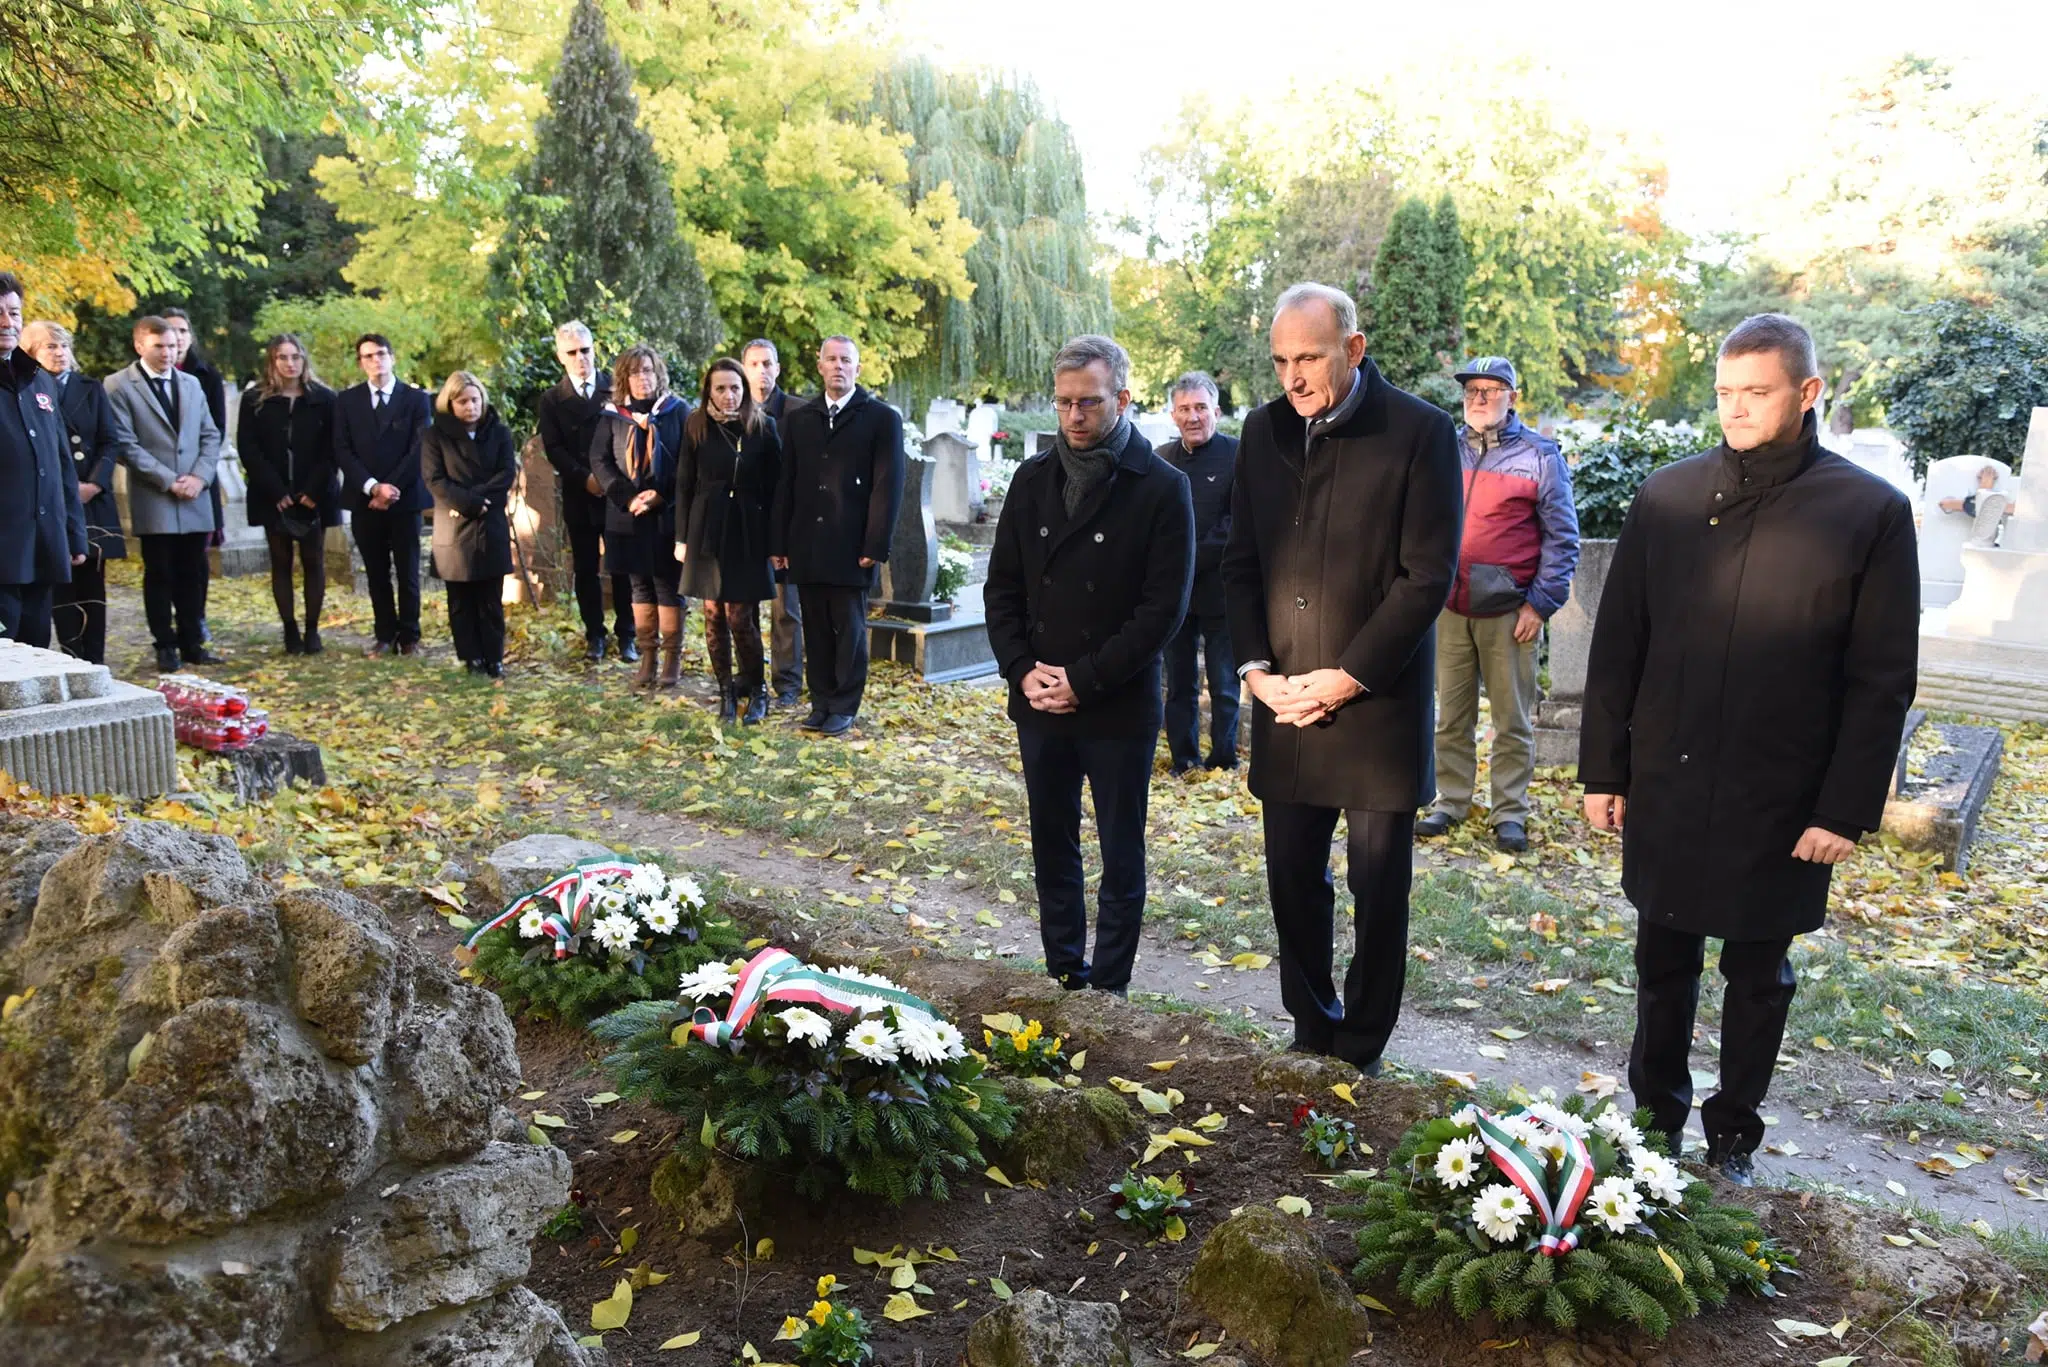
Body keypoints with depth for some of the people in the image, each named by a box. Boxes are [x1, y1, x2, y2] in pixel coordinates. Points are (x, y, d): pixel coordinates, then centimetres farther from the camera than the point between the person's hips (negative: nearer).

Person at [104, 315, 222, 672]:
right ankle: (166, 648, 9)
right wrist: (169, 481, -13)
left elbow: (210, 436, 12)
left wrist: (200, 476, -4)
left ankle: (192, 643, 15)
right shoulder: (119, 385, -1)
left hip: (195, 499, 4)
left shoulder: (191, 384, 16)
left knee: (193, 575, 6)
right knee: (159, 576, 1)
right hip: (153, 499, -4)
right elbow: (126, 444, -7)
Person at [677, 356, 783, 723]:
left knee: (739, 615, -6)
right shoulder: (696, 426, 3)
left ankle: (756, 690, 11)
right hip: (707, 529, 2)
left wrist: (774, 539, -3)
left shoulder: (763, 427, -2)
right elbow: (684, 484, 6)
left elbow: (775, 486, 0)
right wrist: (682, 537, 3)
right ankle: (726, 691, 16)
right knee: (713, 613, 4)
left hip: (747, 531, -2)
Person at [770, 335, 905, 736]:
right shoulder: (799, 417, 12)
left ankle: (844, 708, 14)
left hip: (851, 548, -4)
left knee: (850, 628, 4)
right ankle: (821, 703, 18)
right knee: (816, 628, 8)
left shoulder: (882, 418, 0)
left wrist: (875, 547, -11)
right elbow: (786, 483, 12)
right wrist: (779, 542, 6)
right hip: (806, 547, 4)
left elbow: (888, 487, -5)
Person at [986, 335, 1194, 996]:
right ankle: (1063, 975, 30)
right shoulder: (1033, 479, 6)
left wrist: (1084, 681, -15)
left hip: (1119, 710, -4)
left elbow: (1164, 607, -12)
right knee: (1052, 848, 15)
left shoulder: (1161, 488, -8)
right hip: (1039, 705, 5)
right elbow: (1002, 587, 9)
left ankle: (1108, 987, 20)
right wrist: (1023, 669, -6)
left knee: (1121, 857, 8)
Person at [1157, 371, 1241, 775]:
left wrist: (1193, 559, -13)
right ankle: (1183, 762, 21)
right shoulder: (1161, 458, 8)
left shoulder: (1238, 455, -5)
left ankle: (1223, 763, 16)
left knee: (1224, 688, 4)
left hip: (1218, 591, -4)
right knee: (1179, 685, 11)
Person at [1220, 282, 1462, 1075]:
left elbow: (1428, 577, -11)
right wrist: (1254, 665, -2)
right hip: (1283, 702, 4)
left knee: (1379, 888, 6)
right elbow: (1241, 560, 11)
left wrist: (1349, 677, -14)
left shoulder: (1419, 433, -8)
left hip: (1377, 703, -4)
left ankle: (1362, 1047, 23)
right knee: (1293, 876, 11)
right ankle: (1311, 1030, 29)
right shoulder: (1265, 430, 7)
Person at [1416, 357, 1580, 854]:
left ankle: (1510, 813, 14)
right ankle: (1449, 802, 21)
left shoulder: (1540, 456, -1)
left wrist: (1540, 604, -9)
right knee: (1451, 717, 10)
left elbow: (1562, 538, -2)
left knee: (1513, 721, 5)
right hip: (1449, 609, 3)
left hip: (1508, 611, -3)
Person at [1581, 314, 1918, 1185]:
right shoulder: (1667, 498, -1)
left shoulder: (1873, 513, -7)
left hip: (1780, 805, -2)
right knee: (1663, 965, 15)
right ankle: (1657, 1115, 34)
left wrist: (1847, 809, -9)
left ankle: (1734, 1131, 33)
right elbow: (1616, 647, 3)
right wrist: (1604, 769, 2)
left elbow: (1883, 682, -6)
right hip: (1664, 789, 2)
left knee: (1758, 977, 15)